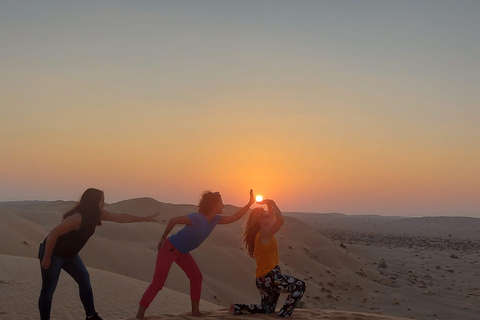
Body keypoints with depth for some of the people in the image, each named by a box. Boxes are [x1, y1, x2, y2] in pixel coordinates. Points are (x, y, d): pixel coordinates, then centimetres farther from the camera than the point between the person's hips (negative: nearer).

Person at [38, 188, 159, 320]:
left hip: (69, 254, 9)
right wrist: (46, 258, -23)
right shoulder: (77, 217, -32)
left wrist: (144, 218, 7)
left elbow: (119, 217, 5)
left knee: (84, 280, 6)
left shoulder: (96, 214, -5)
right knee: (48, 290, -4)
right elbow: (53, 234, -30)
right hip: (53, 253, -9)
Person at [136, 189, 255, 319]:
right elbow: (173, 220, -22)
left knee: (196, 277, 8)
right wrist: (163, 238, -14)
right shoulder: (197, 218, -27)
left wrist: (250, 203, 1)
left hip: (182, 252, 9)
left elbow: (234, 218, 7)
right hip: (170, 248, -9)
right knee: (158, 282, -14)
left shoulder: (215, 219, -2)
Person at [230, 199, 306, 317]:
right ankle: (283, 315, -13)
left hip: (262, 279, 10)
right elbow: (280, 220, -28)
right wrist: (272, 204, -18)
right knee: (300, 286, -11)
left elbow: (273, 219, 28)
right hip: (270, 277, -10)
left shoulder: (261, 233, 12)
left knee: (267, 310, 22)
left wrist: (269, 205, 17)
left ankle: (237, 308, 14)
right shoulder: (264, 234, -15)